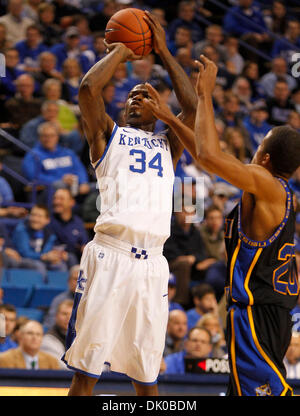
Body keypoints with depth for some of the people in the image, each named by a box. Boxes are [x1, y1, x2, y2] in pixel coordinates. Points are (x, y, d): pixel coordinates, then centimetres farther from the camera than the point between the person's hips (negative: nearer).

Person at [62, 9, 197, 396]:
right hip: (109, 255, -3)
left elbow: (194, 107, 8)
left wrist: (163, 52, 13)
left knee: (146, 372, 7)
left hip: (151, 263, 3)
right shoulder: (108, 135, 17)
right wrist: (119, 52, 15)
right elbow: (88, 88, 0)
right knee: (86, 369, -3)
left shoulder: (168, 146, 24)